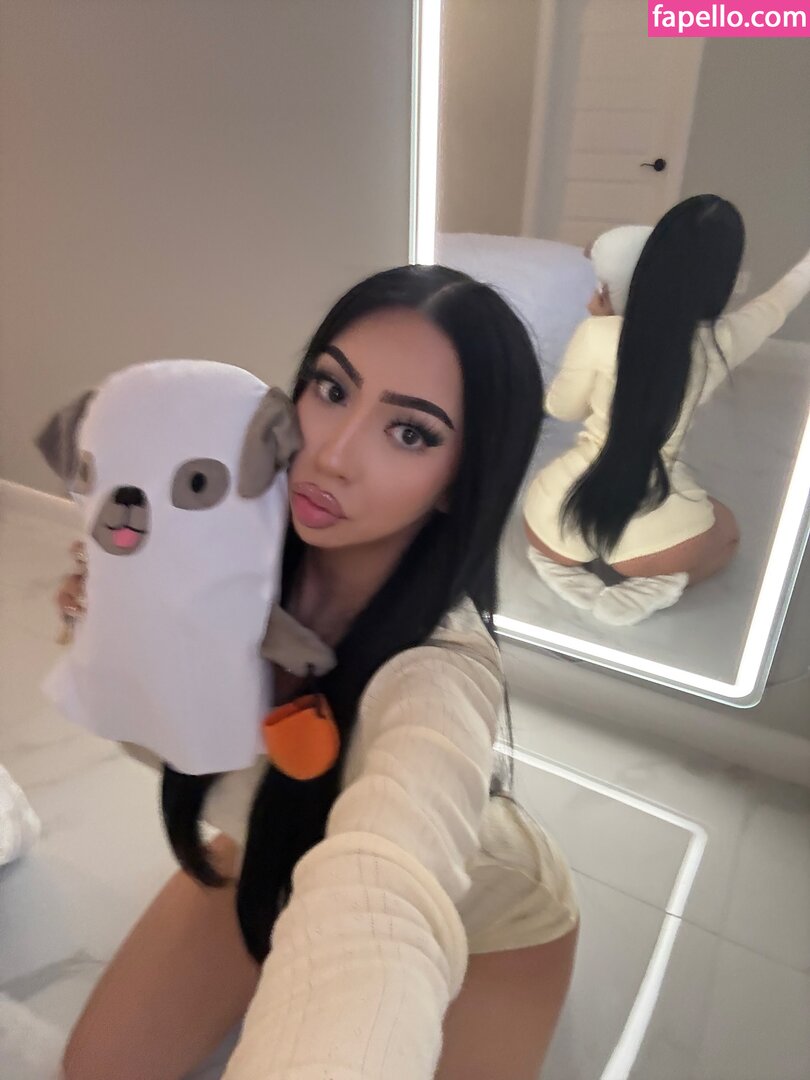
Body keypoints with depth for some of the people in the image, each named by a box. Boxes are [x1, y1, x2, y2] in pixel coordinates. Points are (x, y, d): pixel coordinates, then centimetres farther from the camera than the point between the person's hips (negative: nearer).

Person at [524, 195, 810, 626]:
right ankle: (651, 585, 3)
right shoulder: (724, 340, -6)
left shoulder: (599, 334, -13)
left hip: (565, 511, 1)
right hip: (651, 531, 0)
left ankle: (562, 562, 5)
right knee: (727, 531, 33)